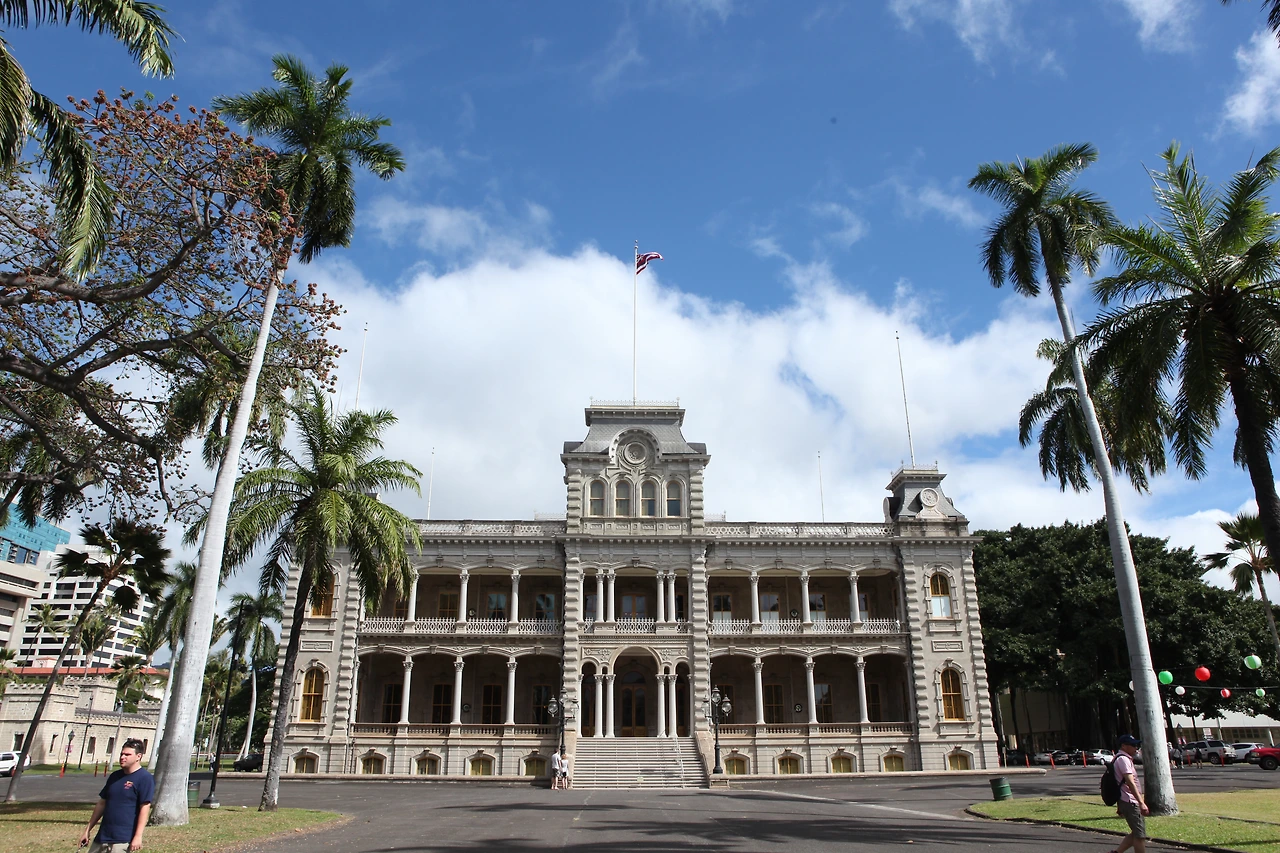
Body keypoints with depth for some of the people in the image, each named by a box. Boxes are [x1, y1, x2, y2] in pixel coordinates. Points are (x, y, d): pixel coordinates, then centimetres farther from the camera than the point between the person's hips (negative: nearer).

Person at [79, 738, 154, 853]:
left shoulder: (145, 778, -10)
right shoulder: (115, 776, 13)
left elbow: (144, 808, -15)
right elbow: (102, 804, 21)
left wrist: (138, 836, -20)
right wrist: (87, 830, 19)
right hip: (102, 836, 8)